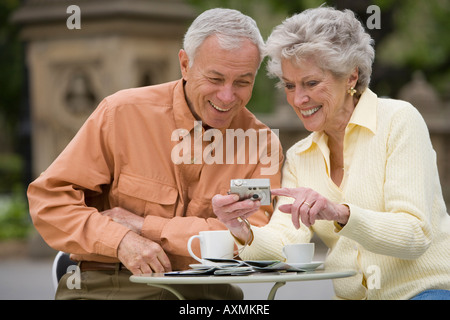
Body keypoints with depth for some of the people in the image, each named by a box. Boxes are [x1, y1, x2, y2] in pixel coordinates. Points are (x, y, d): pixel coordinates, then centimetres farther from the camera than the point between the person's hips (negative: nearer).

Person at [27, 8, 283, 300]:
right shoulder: (123, 113, 1)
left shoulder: (263, 143, 4)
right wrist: (121, 240, -16)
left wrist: (145, 226, -10)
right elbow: (50, 198, 0)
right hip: (107, 284, 1)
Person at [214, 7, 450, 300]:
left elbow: (416, 235, -15)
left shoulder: (398, 120, -5)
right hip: (352, 295, 4)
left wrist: (339, 214, -30)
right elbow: (287, 243, -2)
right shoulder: (299, 157, 12)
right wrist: (244, 232, -23)